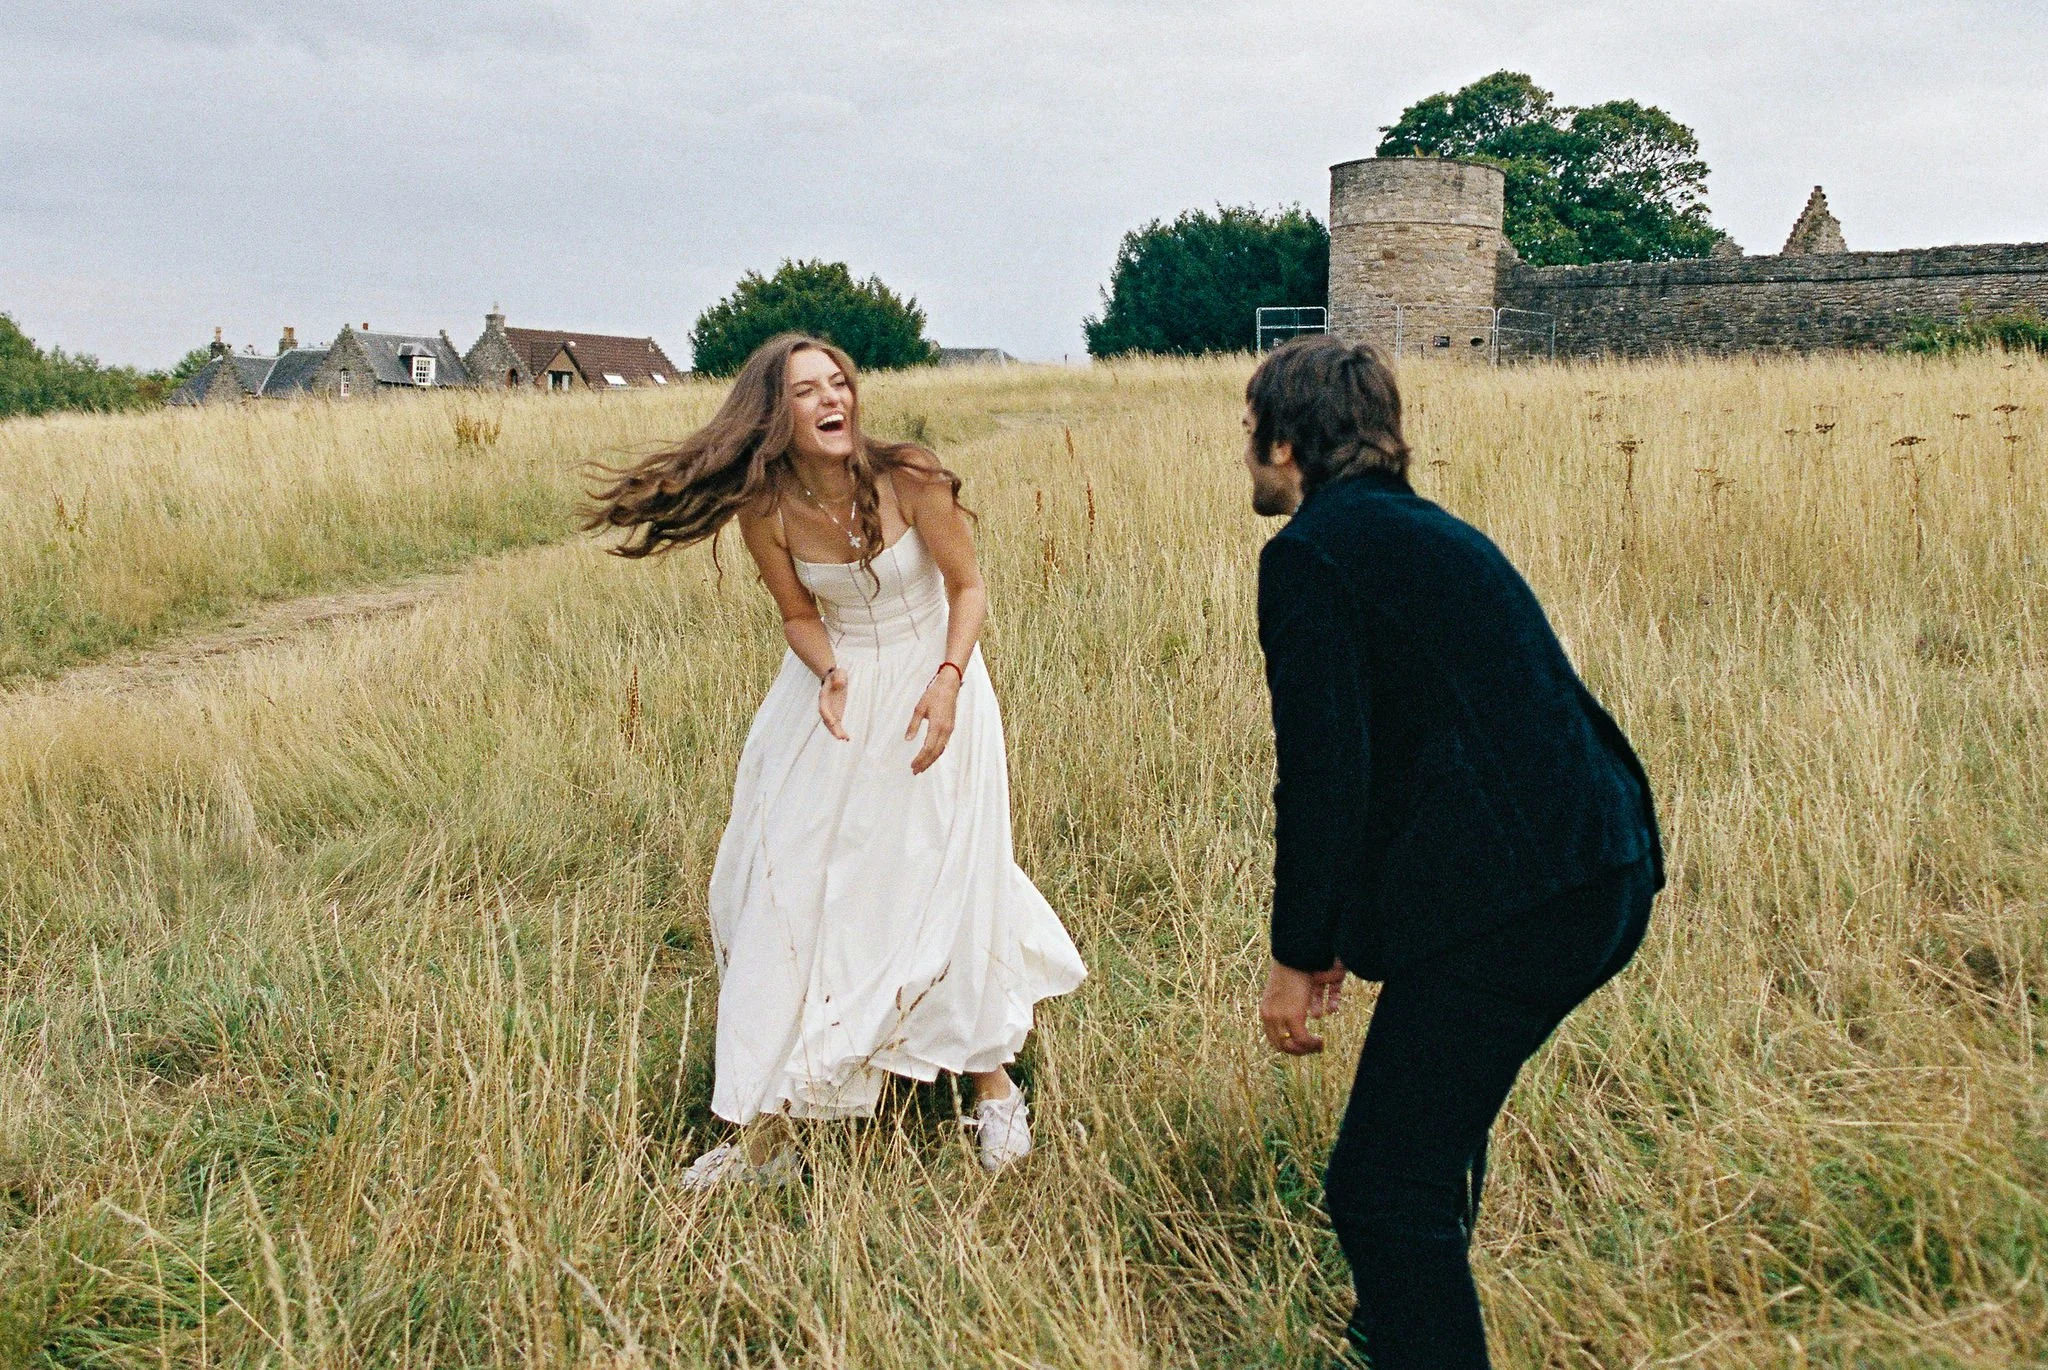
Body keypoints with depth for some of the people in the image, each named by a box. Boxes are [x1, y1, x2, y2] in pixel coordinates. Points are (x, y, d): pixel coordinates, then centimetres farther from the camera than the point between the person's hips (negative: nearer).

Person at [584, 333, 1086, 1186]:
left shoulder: (911, 480, -19)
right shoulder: (765, 511, -13)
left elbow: (968, 586, -8)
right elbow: (800, 617, 1)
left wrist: (948, 681, -23)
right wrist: (830, 675, -20)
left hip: (930, 683, -2)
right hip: (833, 693, 2)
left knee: (948, 884, 1)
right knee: (789, 885, 0)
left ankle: (993, 1083, 24)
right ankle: (766, 1125, 10)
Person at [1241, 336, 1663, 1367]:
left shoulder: (1310, 552, -7)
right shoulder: (1427, 530, 21)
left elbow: (1322, 769, -12)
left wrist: (1299, 953, -3)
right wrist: (1352, 924, 30)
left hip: (1512, 896, -10)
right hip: (1604, 875, 10)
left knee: (1382, 1187, -2)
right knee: (1435, 1132, 29)